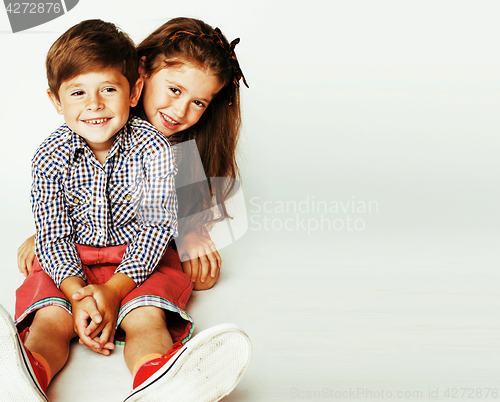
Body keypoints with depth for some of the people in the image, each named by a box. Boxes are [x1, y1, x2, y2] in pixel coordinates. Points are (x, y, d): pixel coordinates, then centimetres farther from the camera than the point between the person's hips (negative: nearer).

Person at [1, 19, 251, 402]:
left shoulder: (152, 148, -11)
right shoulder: (50, 157, -6)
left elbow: (156, 226, -14)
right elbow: (52, 235, -6)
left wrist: (113, 290, -26)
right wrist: (77, 293, -25)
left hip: (138, 260, -2)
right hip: (71, 261, 3)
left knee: (146, 317, -31)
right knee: (49, 317, -27)